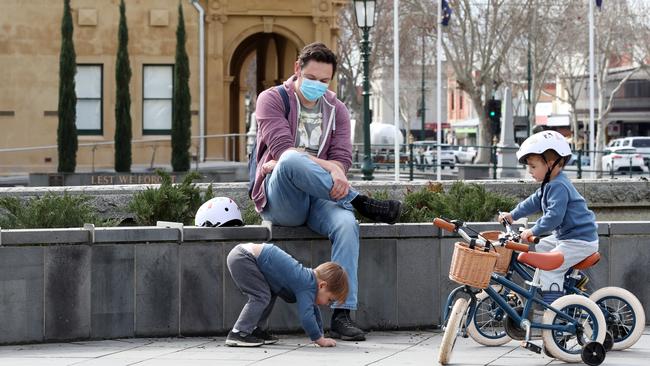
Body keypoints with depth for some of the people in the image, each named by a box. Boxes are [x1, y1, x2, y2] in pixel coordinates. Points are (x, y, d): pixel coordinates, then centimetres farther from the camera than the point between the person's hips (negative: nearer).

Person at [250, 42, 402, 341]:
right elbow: (283, 150, -12)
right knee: (290, 161, -37)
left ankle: (342, 316, -35)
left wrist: (286, 165, -15)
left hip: (319, 197, 3)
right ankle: (362, 203, -25)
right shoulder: (272, 100, 4)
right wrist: (329, 168, -26)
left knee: (346, 224, -31)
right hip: (279, 201, -3)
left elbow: (342, 159, 1)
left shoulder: (336, 110, 16)